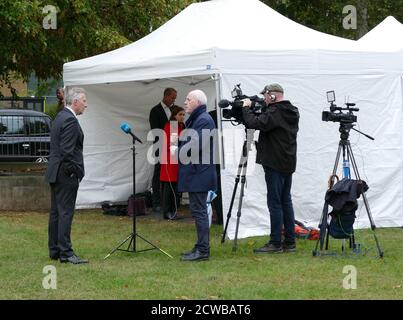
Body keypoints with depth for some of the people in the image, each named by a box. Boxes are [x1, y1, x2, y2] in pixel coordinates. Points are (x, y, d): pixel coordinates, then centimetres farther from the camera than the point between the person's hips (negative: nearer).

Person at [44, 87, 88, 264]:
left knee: (56, 213, 12)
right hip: (66, 174, -10)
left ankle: (54, 250, 17)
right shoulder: (70, 120, -17)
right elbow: (67, 151, -22)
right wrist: (75, 171, -14)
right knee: (65, 212, -8)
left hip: (55, 173, 10)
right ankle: (65, 253, -8)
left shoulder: (60, 117, 14)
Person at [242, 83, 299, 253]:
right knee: (286, 201, 12)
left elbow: (255, 123, -26)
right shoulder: (292, 112, 12)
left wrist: (246, 108, -9)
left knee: (275, 203, -5)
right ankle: (289, 242, 13)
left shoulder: (274, 113, -16)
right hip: (288, 163, 9)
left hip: (275, 165, -9)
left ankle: (275, 243, -4)